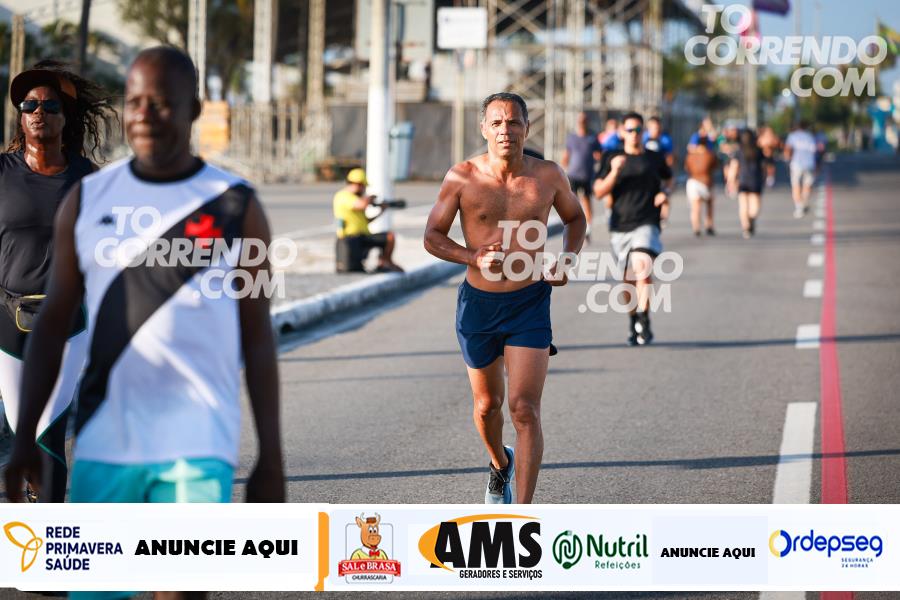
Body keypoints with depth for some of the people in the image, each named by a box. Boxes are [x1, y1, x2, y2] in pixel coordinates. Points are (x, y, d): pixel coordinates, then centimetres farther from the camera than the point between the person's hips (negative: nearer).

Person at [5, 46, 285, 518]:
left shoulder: (233, 207, 2)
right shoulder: (86, 202, 8)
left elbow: (258, 339, 3)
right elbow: (53, 323, 11)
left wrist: (271, 459, 0)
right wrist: (23, 438, 6)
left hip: (196, 448, -3)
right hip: (101, 446, 3)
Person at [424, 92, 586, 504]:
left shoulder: (548, 176, -4)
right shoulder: (462, 177, -8)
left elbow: (575, 217, 15)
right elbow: (432, 237, -2)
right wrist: (473, 258, -19)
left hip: (530, 304, -1)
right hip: (478, 303, 1)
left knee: (525, 410, -13)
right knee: (487, 405, 18)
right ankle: (500, 464, 51)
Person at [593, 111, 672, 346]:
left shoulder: (655, 159, 9)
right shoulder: (613, 159, 7)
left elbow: (668, 178, 28)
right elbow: (599, 191, 0)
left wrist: (664, 192, 7)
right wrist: (614, 173, -15)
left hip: (647, 224, -2)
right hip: (620, 226, 2)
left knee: (642, 265, -26)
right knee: (629, 279, 8)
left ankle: (643, 318, -25)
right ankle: (633, 324, 25)